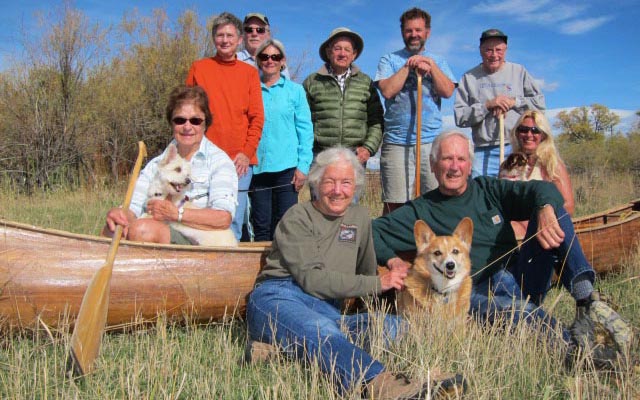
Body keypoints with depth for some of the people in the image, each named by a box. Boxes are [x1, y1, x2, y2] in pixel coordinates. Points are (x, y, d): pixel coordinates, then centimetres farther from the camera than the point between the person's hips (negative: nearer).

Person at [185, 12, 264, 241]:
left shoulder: (250, 72, 11)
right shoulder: (199, 68, 9)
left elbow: (257, 117, 6)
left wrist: (247, 152, -5)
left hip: (240, 161, 1)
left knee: (234, 222, 3)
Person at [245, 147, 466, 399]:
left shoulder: (360, 217, 19)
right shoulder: (297, 218, 1)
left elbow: (366, 270, 34)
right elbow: (312, 279, -11)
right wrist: (377, 284, -10)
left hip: (327, 309, 5)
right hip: (277, 298, -5)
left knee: (393, 326, -22)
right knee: (323, 331, -38)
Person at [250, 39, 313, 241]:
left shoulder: (295, 90, 7)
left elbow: (305, 130, 4)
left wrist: (303, 166, -4)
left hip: (286, 167, -1)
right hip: (257, 168, 2)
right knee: (261, 227, 6)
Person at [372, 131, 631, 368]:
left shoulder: (488, 190, 13)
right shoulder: (421, 211, 7)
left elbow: (543, 189, -2)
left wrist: (545, 210, -26)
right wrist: (392, 260, -14)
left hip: (522, 279, 4)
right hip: (478, 293, -3)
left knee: (551, 210, -14)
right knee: (508, 308, -40)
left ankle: (587, 300, -28)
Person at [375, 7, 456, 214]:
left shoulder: (438, 61, 17)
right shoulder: (389, 60, 11)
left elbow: (447, 92, 1)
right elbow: (387, 90, -6)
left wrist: (431, 66, -5)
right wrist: (408, 66, -3)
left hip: (431, 141, 2)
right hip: (396, 142, -1)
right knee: (394, 205, -3)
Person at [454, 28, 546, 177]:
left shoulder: (519, 71, 12)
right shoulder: (469, 78, 8)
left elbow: (540, 102, 10)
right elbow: (460, 117, 0)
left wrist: (514, 102, -4)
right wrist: (486, 105, -10)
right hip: (484, 152, -1)